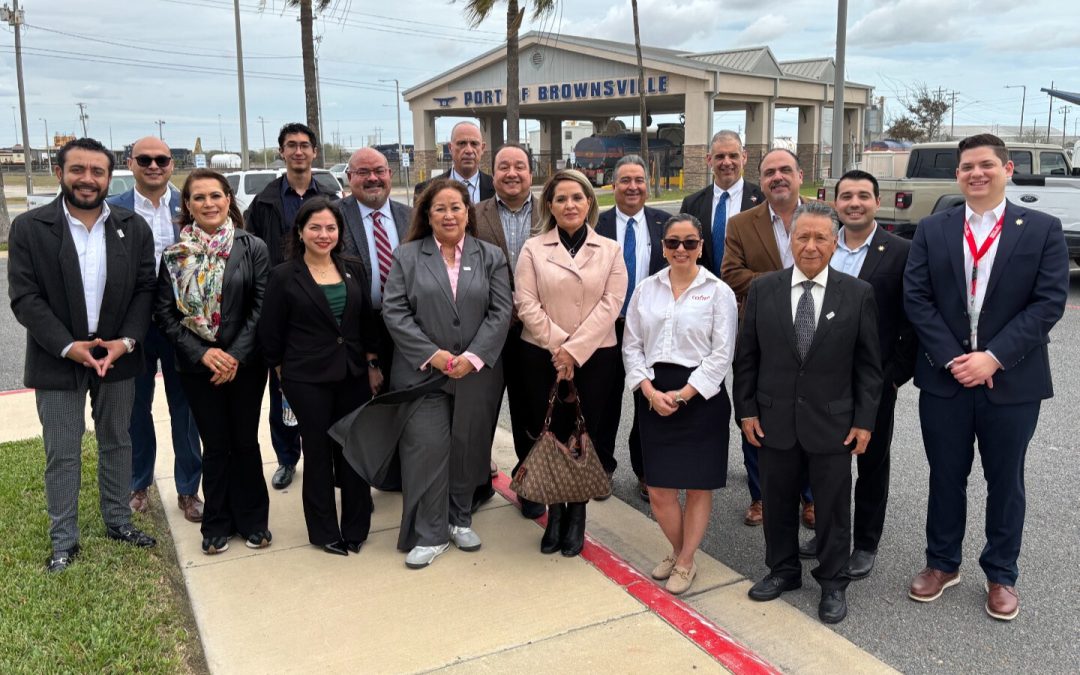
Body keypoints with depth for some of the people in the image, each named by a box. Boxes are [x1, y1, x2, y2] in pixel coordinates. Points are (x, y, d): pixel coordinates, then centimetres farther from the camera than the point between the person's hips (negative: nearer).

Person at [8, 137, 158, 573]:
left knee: (117, 444, 15)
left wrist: (126, 341, -14)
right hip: (58, 361, -2)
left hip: (117, 356, 2)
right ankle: (64, 541, 21)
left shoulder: (134, 228, -1)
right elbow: (25, 298, -9)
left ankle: (118, 521, 31)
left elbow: (144, 289, 0)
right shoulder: (29, 228, -7)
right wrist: (69, 347, -19)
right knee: (62, 455, 7)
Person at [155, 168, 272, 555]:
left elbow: (261, 307, -6)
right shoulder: (174, 255, 1)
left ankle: (252, 519, 24)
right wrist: (202, 353, -12)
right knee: (215, 445, 8)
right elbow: (165, 313, 0)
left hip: (245, 363, -1)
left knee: (245, 441, 8)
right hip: (197, 365, 1)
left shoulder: (252, 248, -3)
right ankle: (217, 524, 24)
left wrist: (237, 356, -14)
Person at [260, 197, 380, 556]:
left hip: (353, 375, 3)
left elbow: (367, 321, 10)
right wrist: (284, 369, 3)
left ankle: (355, 528, 23)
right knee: (318, 453, 7)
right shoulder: (284, 276, -6)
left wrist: (372, 364, 7)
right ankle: (324, 532, 22)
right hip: (307, 380, -3)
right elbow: (270, 332, -2)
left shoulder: (353, 270, 5)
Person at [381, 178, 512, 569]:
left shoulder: (490, 257, 7)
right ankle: (429, 534, 8)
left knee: (467, 448, 9)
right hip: (422, 371, -1)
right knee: (426, 449, -3)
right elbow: (394, 311, -3)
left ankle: (460, 520, 27)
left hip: (476, 373, 2)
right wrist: (431, 354, -12)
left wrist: (473, 357, -12)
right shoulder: (407, 256, 4)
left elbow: (501, 311, 0)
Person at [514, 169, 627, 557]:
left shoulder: (610, 250, 6)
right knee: (550, 435, 2)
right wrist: (557, 346, -12)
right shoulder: (533, 249, 5)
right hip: (543, 356, 0)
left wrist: (574, 350, -13)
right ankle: (555, 513, 18)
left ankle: (576, 516, 17)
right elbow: (526, 303, -3)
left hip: (595, 357, 0)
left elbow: (611, 303, -4)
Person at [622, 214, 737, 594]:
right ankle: (678, 551, 32)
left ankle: (685, 562, 25)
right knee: (658, 489, 5)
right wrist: (650, 391, -8)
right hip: (653, 396, 3)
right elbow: (632, 346, 7)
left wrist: (683, 394, -13)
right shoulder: (646, 289, 8)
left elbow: (721, 355, -6)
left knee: (698, 485, 6)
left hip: (700, 397, -3)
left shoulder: (718, 292, -2)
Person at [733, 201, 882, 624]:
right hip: (774, 419, 2)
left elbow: (868, 363, -1)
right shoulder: (762, 290, -1)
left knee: (832, 506, 9)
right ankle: (783, 569, 34)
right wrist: (746, 410, -1)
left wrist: (864, 420, -4)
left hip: (832, 422, -1)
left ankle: (832, 582, 28)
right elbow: (746, 356, 3)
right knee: (777, 500, 14)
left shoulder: (858, 294, -4)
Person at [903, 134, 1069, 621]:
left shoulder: (1043, 230, -2)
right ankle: (942, 564, 31)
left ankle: (1001, 575, 30)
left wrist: (994, 357, -17)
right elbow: (916, 297, -3)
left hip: (1012, 381, -1)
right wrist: (950, 359, -13)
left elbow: (1049, 303, -9)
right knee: (946, 477, 13)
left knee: (1005, 482, 12)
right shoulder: (932, 230, 3)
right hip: (944, 377, 1)